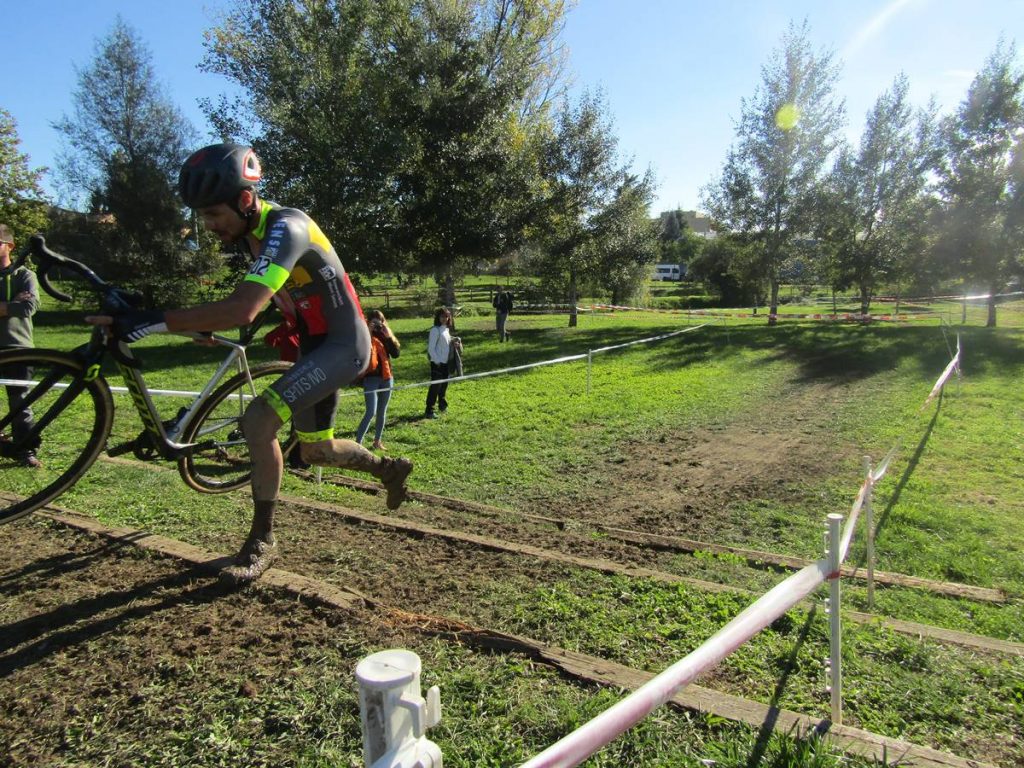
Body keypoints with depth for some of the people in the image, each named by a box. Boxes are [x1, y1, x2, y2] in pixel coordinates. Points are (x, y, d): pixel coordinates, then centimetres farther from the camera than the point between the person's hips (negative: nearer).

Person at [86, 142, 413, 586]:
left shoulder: (285, 228, -25)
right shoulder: (253, 232, 4)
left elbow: (242, 310, -38)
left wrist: (153, 322, -38)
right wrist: (211, 323, 14)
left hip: (343, 346, -10)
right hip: (316, 346, 10)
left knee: (258, 419, -23)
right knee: (315, 451, 17)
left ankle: (262, 541, -8)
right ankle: (389, 468, 43)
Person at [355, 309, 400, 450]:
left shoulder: (385, 336, 8)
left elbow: (396, 353, -2)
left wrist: (389, 336, -11)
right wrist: (367, 335, -22)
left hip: (386, 378, 5)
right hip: (371, 378, -5)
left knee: (382, 412, 11)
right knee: (371, 412, -16)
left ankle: (377, 441, 24)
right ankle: (357, 443, -12)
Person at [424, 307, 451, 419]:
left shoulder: (447, 329, 11)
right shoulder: (435, 330, -13)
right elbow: (431, 348, -15)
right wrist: (437, 361, -17)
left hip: (446, 363, 7)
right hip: (437, 363, -7)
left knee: (444, 385, 16)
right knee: (435, 386, -6)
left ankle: (442, 405, 32)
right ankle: (429, 411, -2)